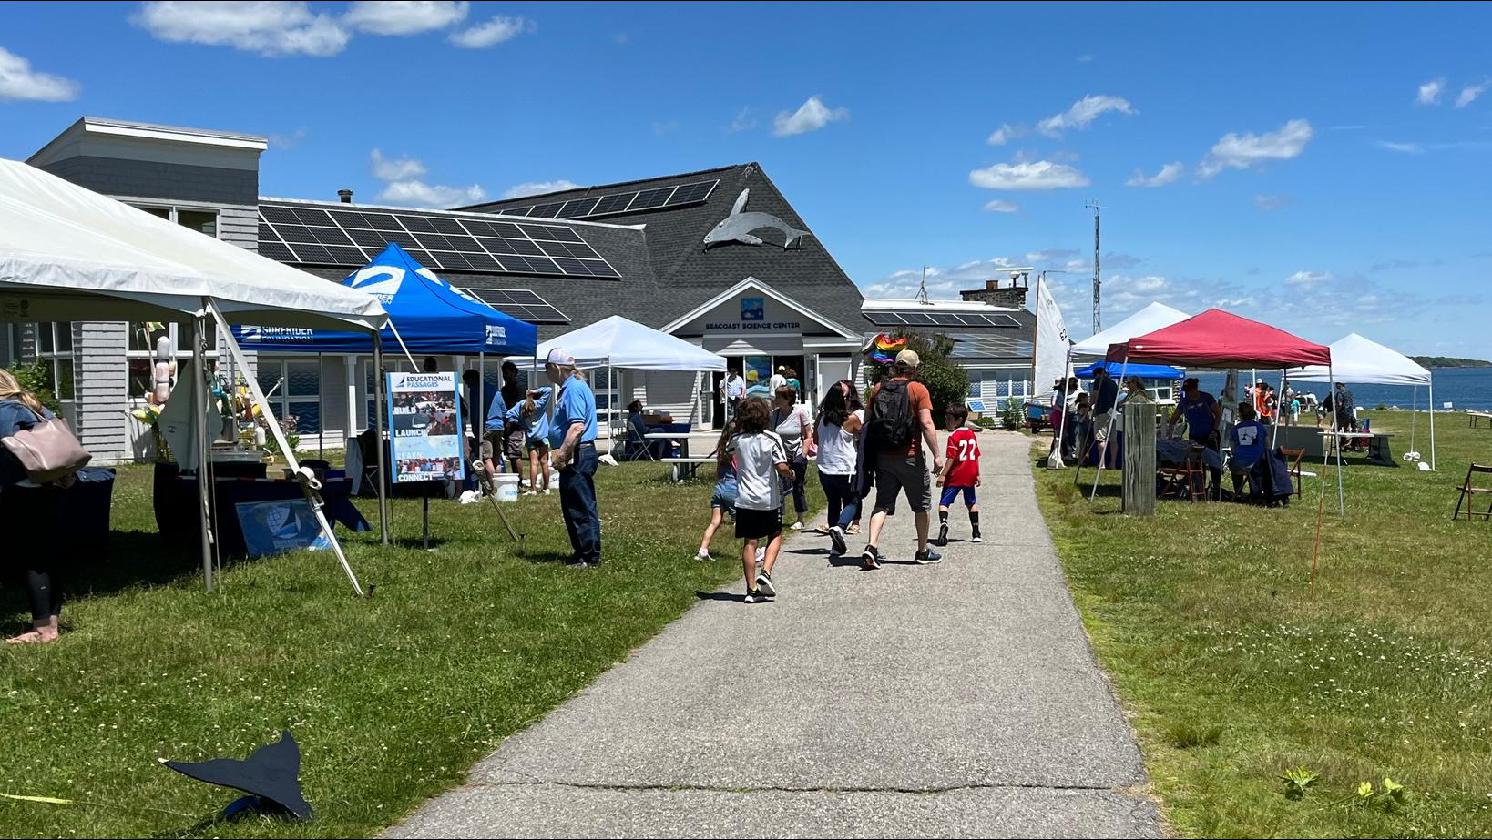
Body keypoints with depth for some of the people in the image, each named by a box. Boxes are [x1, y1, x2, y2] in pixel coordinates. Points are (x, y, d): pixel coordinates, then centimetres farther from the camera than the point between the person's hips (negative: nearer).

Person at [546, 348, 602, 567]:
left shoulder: (574, 389, -16)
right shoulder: (570, 388, 18)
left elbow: (577, 427, -26)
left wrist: (561, 454, -24)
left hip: (577, 456, -11)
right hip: (575, 457, 11)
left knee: (581, 509, -6)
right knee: (572, 508, 15)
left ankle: (590, 556, -2)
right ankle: (582, 553, 21)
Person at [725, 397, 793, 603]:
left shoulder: (737, 439, 0)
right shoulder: (772, 439, -10)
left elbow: (722, 460, 16)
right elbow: (781, 468, -16)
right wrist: (790, 474, 5)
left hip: (745, 499, 2)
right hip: (769, 499, -2)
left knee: (749, 543, 5)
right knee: (775, 537, 17)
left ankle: (752, 589, 4)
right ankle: (766, 573, -3)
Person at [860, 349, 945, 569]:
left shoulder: (878, 389, 7)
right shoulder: (918, 389, -6)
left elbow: (867, 422, 10)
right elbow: (926, 424, -14)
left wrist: (870, 455, 18)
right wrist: (937, 455, -11)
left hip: (883, 457, 4)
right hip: (910, 457, -4)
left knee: (882, 505, 6)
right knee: (922, 505, 13)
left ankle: (872, 547, -14)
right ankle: (923, 551, 22)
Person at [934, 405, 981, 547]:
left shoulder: (954, 436, -12)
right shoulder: (972, 434, 9)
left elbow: (951, 458, -17)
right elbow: (976, 456, 13)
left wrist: (943, 475, -15)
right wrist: (977, 474, 19)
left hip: (955, 476, -6)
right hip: (970, 476, 6)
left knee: (943, 503, -7)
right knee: (972, 503, 19)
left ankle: (943, 524, -34)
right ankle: (976, 533, 24)